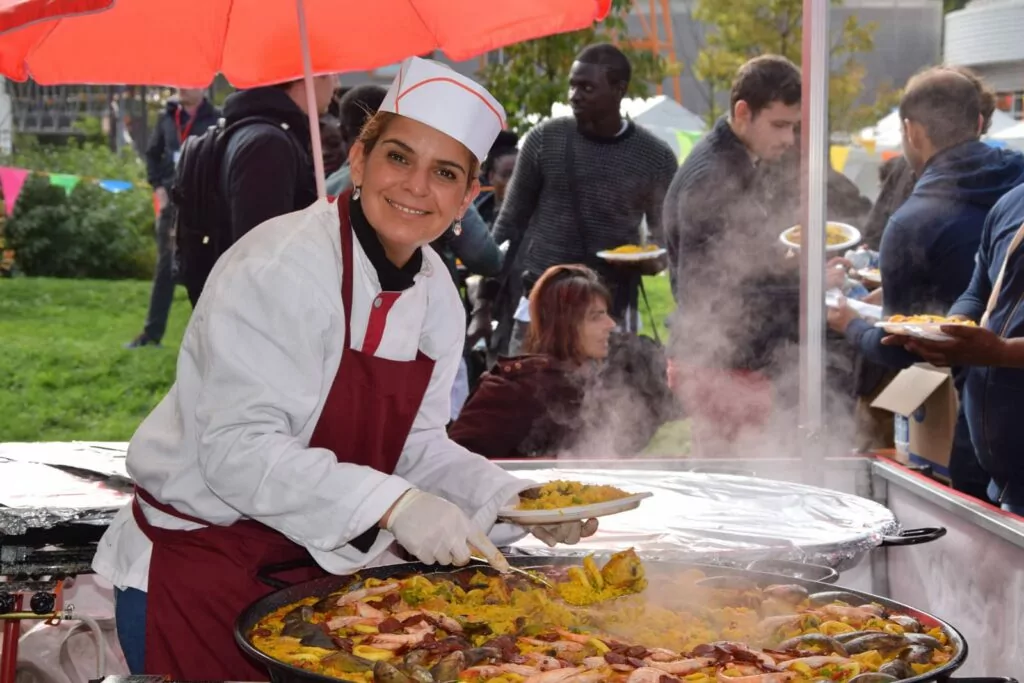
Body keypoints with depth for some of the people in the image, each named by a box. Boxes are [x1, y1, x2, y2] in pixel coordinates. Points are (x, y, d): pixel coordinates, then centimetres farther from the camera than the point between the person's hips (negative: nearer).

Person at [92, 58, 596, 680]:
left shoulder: (437, 295, 1)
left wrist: (512, 502, -8)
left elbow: (417, 443, 8)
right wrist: (391, 504, -34)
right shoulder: (282, 265, -22)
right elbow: (238, 446, -28)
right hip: (195, 570, -7)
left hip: (315, 563, 7)